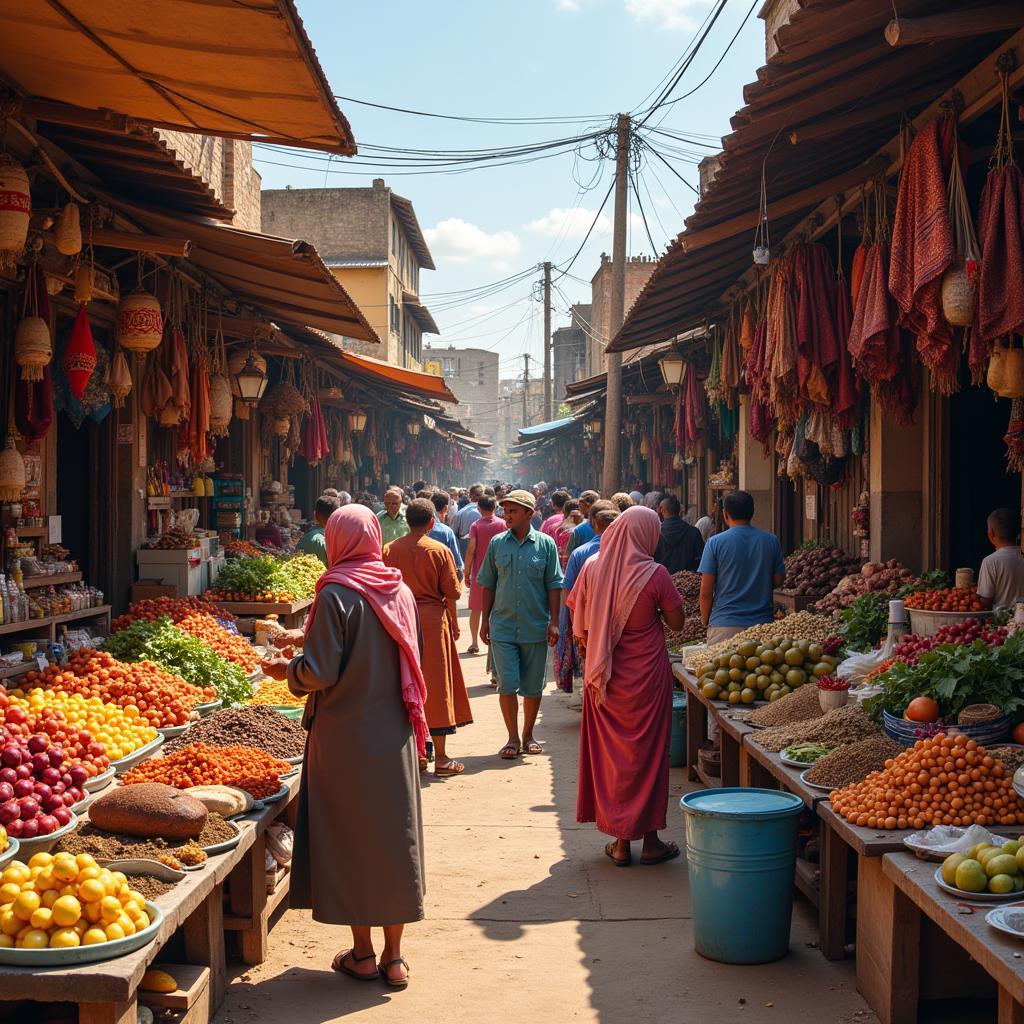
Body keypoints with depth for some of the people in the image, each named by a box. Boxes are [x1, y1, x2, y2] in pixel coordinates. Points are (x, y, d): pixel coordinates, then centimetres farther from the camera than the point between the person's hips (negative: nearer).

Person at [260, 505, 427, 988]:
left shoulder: (336, 595, -13)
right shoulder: (400, 591, 4)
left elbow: (321, 672, -16)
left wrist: (286, 669, 3)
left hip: (346, 735, -5)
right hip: (395, 733, 5)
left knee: (350, 838, 7)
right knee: (395, 834, 10)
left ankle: (362, 954, 17)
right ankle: (394, 956, 18)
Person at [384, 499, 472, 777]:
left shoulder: (390, 550, 0)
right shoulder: (439, 551, -8)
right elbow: (450, 593, -5)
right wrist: (454, 623, 10)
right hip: (432, 619, -3)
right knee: (436, 685, 3)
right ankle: (440, 757, 7)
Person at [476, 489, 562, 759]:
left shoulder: (546, 544, 0)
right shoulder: (497, 544, 3)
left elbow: (553, 585, 2)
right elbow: (488, 585, 9)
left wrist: (553, 622, -4)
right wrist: (485, 621, 6)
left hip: (536, 628, 0)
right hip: (503, 626, 1)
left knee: (533, 687, 8)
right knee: (507, 685, -3)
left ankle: (528, 735, 24)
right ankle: (513, 739, 9)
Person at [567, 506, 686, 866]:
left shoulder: (592, 567, -4)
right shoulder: (654, 574, -14)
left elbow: (578, 617, 4)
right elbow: (677, 622, -7)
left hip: (605, 675, 3)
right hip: (646, 675, -3)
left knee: (609, 752, 12)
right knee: (647, 752, 8)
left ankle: (620, 842, 16)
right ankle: (650, 841, 15)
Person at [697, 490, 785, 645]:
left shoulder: (715, 542, -5)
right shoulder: (772, 541, 2)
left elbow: (706, 592, -5)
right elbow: (778, 581, 10)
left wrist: (706, 622, 9)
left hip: (724, 625, -2)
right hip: (762, 622, 2)